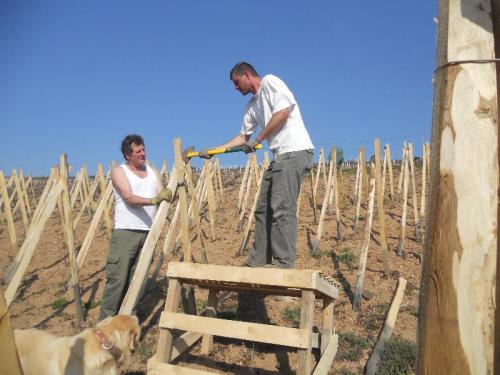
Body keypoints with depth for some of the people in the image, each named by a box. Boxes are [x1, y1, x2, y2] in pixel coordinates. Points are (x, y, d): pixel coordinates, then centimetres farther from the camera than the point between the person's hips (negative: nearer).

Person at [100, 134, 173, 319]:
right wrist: (154, 200, -30)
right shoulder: (119, 171, -1)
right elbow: (129, 198, -17)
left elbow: (163, 196, 6)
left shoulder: (152, 171, 14)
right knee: (117, 279, -4)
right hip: (125, 233, -5)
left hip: (148, 232, 5)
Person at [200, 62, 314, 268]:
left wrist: (258, 140, -7)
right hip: (279, 157, 9)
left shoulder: (269, 81, -1)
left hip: (295, 152, -9)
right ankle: (257, 261, 15)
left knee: (281, 208, -15)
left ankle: (284, 265, -10)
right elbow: (243, 137, 28)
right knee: (263, 209, 8)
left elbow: (283, 112, -13)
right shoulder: (252, 106, 22)